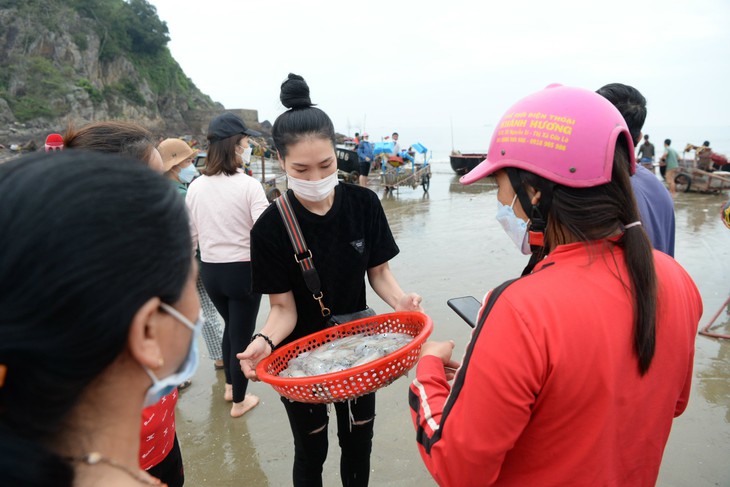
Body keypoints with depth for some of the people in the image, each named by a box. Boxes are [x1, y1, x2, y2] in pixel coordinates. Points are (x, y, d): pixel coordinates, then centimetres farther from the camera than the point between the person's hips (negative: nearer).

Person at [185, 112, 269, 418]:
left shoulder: (196, 187, -2)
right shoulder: (249, 186, -16)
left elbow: (189, 235, 5)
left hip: (210, 270, 5)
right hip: (243, 270, -5)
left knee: (231, 326, 28)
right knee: (242, 336, 12)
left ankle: (230, 386, 43)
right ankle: (239, 402, 28)